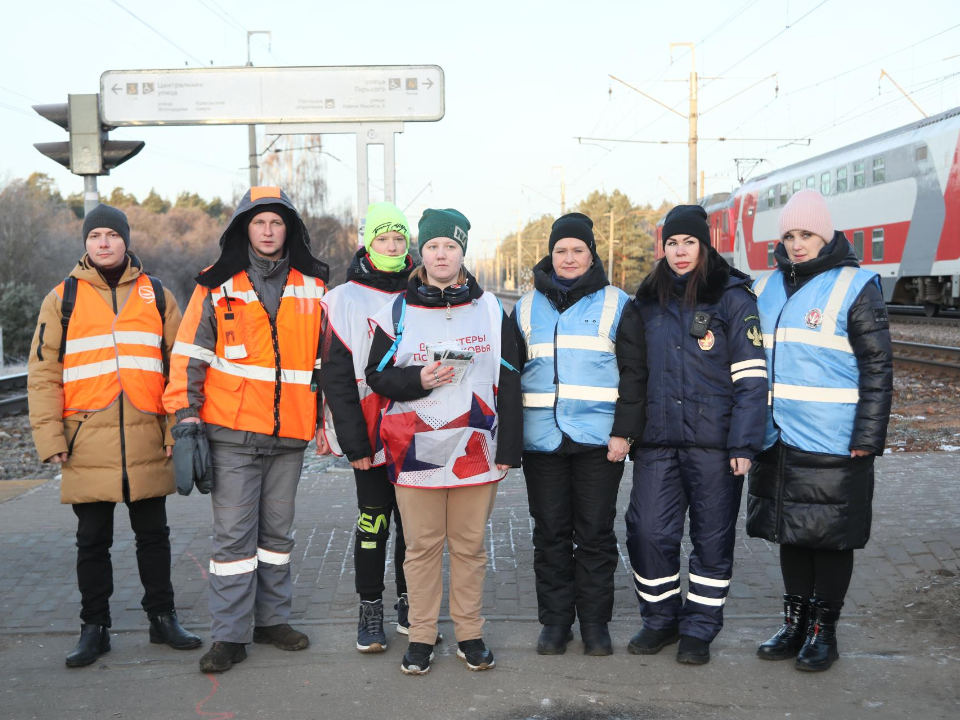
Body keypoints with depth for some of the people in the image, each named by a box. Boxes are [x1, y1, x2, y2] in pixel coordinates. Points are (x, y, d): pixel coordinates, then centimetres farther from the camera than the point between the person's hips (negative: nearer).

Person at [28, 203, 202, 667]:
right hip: (87, 446, 0)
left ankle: (162, 617, 24)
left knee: (153, 535, 10)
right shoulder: (62, 299, 6)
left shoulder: (156, 295, 8)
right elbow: (43, 372, 4)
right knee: (92, 541, 9)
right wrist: (50, 437, -5)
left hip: (147, 444, 1)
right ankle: (94, 628, 21)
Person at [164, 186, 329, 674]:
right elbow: (190, 355, 2)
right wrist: (186, 415, -6)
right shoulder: (217, 287, 2)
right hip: (233, 433, -3)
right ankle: (229, 636, 6)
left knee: (277, 530, 13)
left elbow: (327, 359, 15)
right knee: (233, 535, -2)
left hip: (289, 434, 3)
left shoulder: (313, 288, 9)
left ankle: (272, 618, 25)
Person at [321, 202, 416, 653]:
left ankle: (409, 606, 24)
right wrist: (353, 442, -11)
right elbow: (337, 377, -6)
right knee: (373, 523, 4)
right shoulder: (345, 299, -3)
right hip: (371, 438, -3)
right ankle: (370, 611, 17)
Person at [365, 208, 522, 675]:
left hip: (475, 450, 1)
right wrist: (418, 379, -14)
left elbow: (508, 383, 6)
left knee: (470, 546, 8)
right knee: (422, 546, 5)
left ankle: (469, 633, 21)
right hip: (416, 451, -1)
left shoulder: (490, 309, 7)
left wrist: (508, 449, 2)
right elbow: (377, 376, 6)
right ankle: (421, 636, 18)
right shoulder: (397, 312, 5)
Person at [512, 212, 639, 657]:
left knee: (596, 534, 4)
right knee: (550, 534, 7)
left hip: (599, 440, -2)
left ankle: (595, 622, 15)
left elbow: (634, 373, 1)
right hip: (541, 439, 2)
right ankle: (555, 621, 18)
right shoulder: (527, 308, 12)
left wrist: (623, 432, -7)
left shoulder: (616, 305, 5)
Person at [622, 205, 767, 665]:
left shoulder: (732, 297, -3)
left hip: (713, 441, -4)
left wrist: (744, 442, -14)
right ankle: (660, 619, 20)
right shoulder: (649, 300, 12)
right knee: (648, 531, 1)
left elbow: (751, 376, -7)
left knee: (713, 537, 6)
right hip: (657, 440, 4)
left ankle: (699, 629, 20)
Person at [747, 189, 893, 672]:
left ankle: (823, 628, 18)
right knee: (789, 532, 13)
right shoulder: (769, 287, 11)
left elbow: (877, 369, -8)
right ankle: (795, 622, 26)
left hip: (832, 445, -5)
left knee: (831, 537, 4)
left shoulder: (854, 287, -6)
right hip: (779, 440, 6)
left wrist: (868, 438, -13)